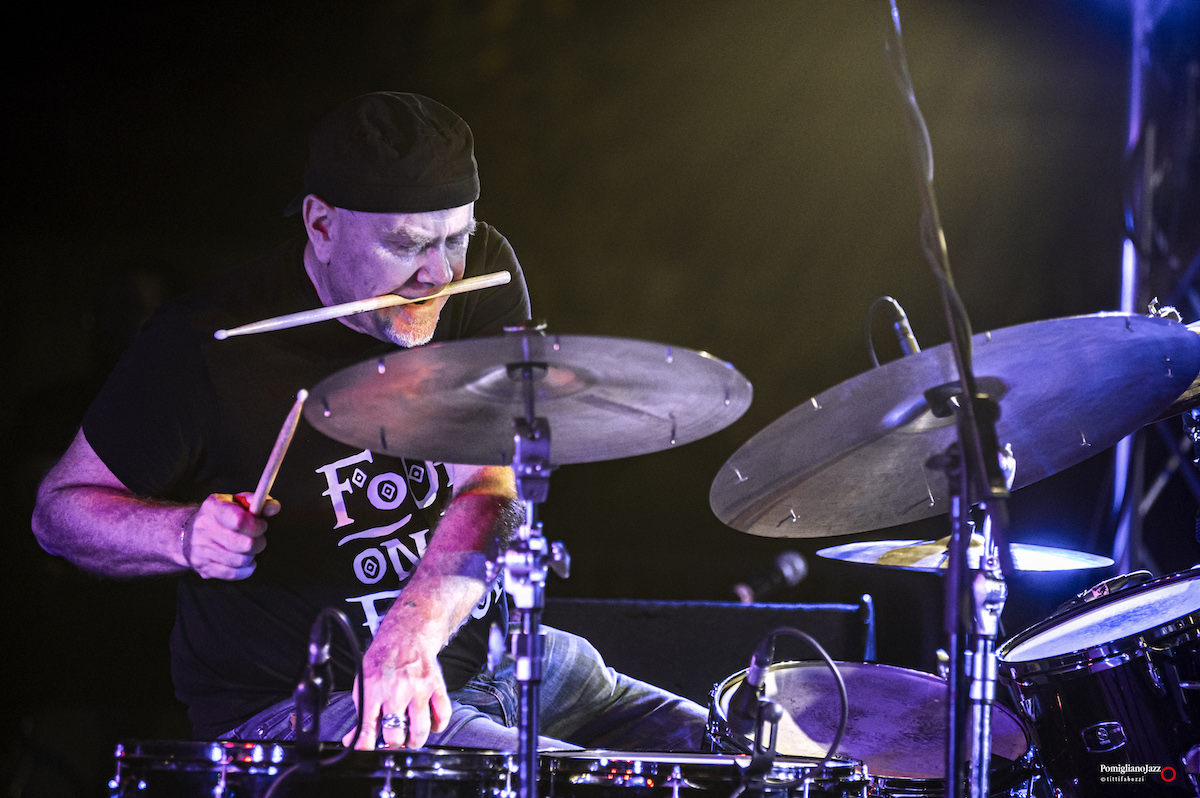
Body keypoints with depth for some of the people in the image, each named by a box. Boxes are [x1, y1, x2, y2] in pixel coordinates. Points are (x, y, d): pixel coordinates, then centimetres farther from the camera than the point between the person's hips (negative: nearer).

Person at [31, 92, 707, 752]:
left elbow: (495, 484, -18)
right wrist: (188, 536, -29)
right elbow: (61, 508, -6)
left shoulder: (481, 271, -5)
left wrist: (414, 627, -38)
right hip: (295, 699, -6)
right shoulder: (207, 343, -16)